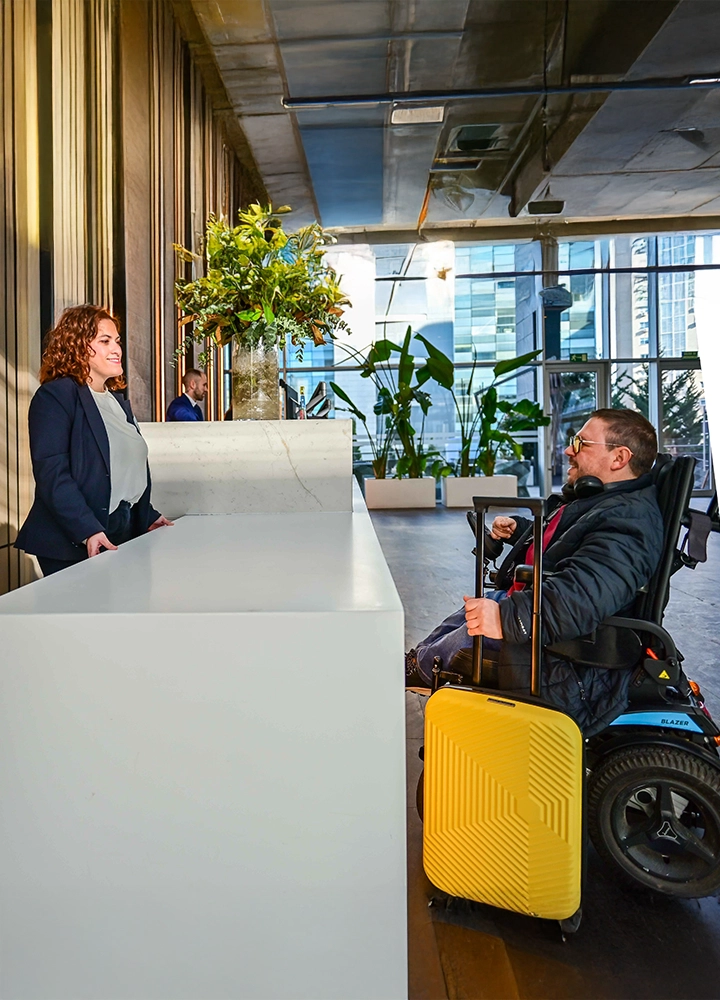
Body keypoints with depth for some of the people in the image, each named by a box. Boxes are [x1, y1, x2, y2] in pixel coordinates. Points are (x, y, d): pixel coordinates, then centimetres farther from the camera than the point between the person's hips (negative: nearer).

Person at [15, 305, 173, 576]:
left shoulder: (118, 401, 17)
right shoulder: (55, 396, -8)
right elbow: (51, 472, -18)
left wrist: (148, 517, 13)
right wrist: (88, 531, -26)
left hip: (123, 537, 7)